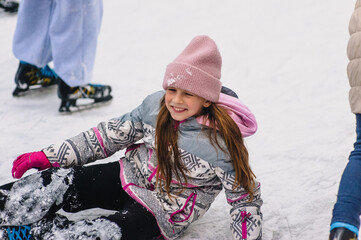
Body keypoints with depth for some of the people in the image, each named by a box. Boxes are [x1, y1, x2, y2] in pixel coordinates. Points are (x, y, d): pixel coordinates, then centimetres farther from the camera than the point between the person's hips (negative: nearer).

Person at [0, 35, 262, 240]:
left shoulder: (223, 141, -24)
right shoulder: (156, 105, -10)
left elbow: (245, 198, -13)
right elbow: (112, 134, 0)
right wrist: (50, 156, -1)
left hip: (163, 213, -5)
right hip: (130, 176, 5)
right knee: (59, 182, -16)